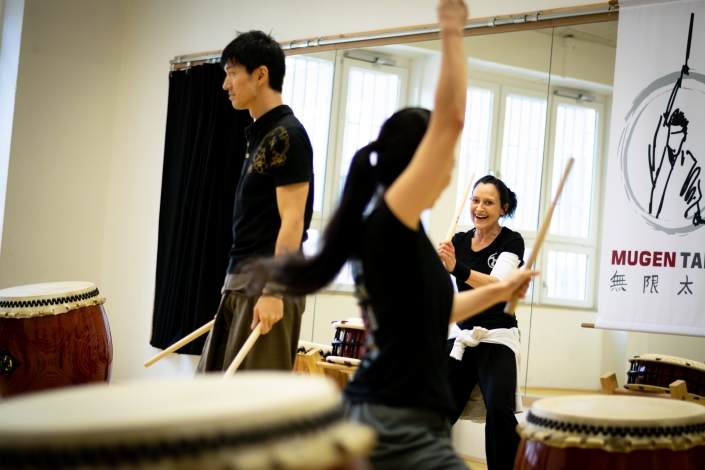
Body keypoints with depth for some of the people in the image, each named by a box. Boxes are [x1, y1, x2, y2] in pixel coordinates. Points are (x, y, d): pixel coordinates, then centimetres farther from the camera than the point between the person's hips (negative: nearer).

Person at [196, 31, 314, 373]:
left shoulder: (287, 135, -12)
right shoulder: (260, 134, 16)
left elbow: (292, 221, -18)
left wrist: (273, 291, -24)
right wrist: (235, 285, 19)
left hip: (268, 283, -10)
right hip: (239, 283, 10)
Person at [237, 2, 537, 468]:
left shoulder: (395, 234, 11)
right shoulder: (387, 222, -15)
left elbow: (429, 310, 27)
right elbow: (450, 121, -23)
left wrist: (498, 290, 24)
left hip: (373, 416, 10)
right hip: (402, 429, -10)